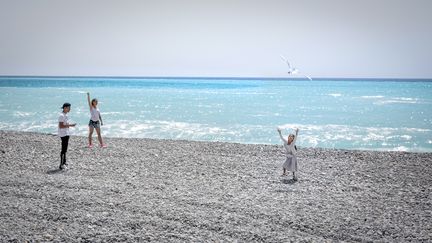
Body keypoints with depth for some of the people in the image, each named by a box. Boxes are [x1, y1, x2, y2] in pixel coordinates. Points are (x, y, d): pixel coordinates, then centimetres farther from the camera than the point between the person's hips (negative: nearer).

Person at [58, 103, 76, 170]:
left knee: (65, 149, 16)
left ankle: (64, 162, 25)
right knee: (63, 149, -9)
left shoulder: (65, 115, 13)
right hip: (63, 134, -10)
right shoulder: (62, 115, -17)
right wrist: (70, 125, -25)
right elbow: (61, 126, -23)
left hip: (66, 134, 10)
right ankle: (61, 165, -6)